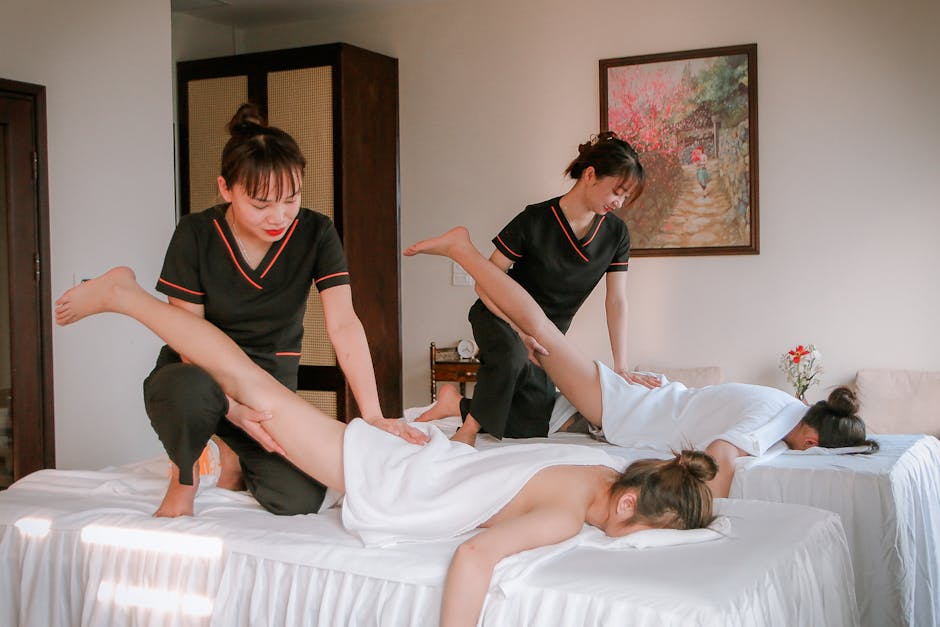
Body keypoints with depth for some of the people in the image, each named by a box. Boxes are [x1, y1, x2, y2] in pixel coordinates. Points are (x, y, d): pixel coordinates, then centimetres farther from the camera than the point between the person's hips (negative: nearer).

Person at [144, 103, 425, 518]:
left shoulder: (315, 234, -10)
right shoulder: (196, 235, -15)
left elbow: (343, 325, -20)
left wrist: (373, 415, -31)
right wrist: (235, 407, -31)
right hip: (200, 376, -2)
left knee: (301, 499, -20)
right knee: (192, 390, -40)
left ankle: (236, 457, 16)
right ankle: (184, 476, -4)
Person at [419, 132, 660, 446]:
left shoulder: (616, 233, -8)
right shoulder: (536, 220, -23)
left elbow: (616, 302, -6)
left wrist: (621, 368, -13)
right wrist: (521, 329, -33)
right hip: (499, 316, -6)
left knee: (534, 427, -5)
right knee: (512, 356, -42)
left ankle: (460, 405, 15)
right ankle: (470, 426, -21)